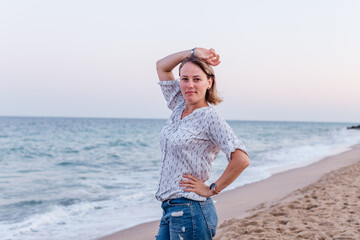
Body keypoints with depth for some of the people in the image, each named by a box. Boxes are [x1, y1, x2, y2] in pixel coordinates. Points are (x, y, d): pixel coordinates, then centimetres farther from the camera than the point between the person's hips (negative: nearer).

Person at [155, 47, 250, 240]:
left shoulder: (210, 117, -12)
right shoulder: (179, 107, 9)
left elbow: (241, 159, -21)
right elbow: (161, 66, 19)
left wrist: (213, 189, -12)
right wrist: (193, 52, 7)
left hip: (191, 211, -7)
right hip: (170, 209, 7)